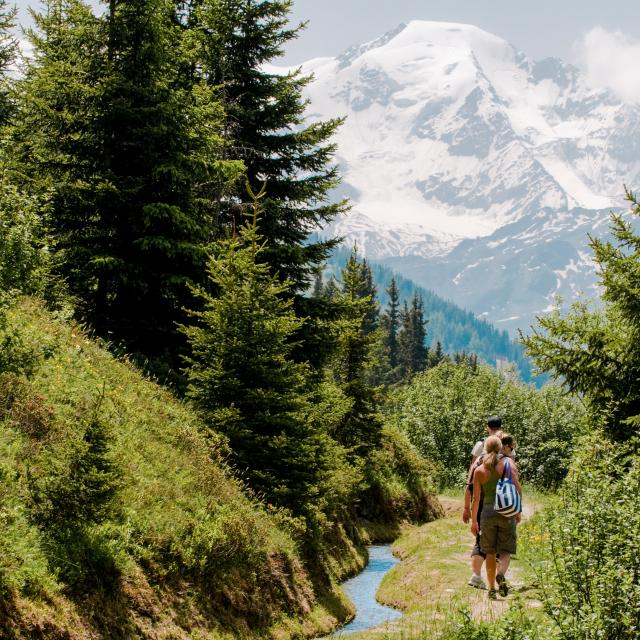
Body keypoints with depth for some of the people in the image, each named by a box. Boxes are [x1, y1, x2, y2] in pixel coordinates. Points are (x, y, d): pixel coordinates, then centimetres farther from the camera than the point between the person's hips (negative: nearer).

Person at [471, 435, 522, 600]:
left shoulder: (479, 470, 2)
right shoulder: (508, 463, -2)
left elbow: (475, 498, 1)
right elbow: (517, 487, -11)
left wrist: (474, 521, 6)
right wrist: (518, 510, -3)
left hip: (488, 512, 1)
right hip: (506, 512, -1)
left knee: (490, 553, 13)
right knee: (505, 551, 5)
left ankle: (491, 589, 13)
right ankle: (501, 574, -25)